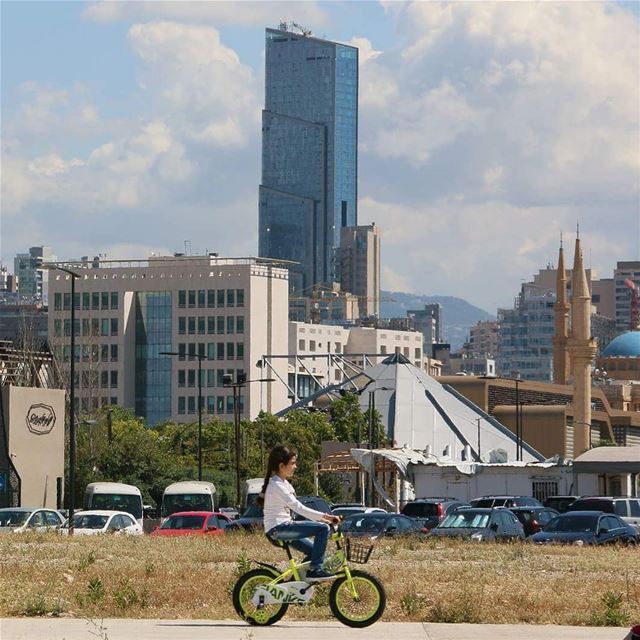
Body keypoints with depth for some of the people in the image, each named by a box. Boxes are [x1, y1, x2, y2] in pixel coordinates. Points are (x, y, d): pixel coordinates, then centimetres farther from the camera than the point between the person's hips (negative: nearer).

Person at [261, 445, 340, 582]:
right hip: (278, 528, -10)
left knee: (314, 551, 12)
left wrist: (322, 518, 8)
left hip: (283, 528, 10)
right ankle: (315, 570, -16)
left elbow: (298, 508, 18)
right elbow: (298, 508, -21)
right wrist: (324, 516, -23)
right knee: (323, 528, -17)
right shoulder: (276, 485, -14)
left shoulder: (284, 483, 18)